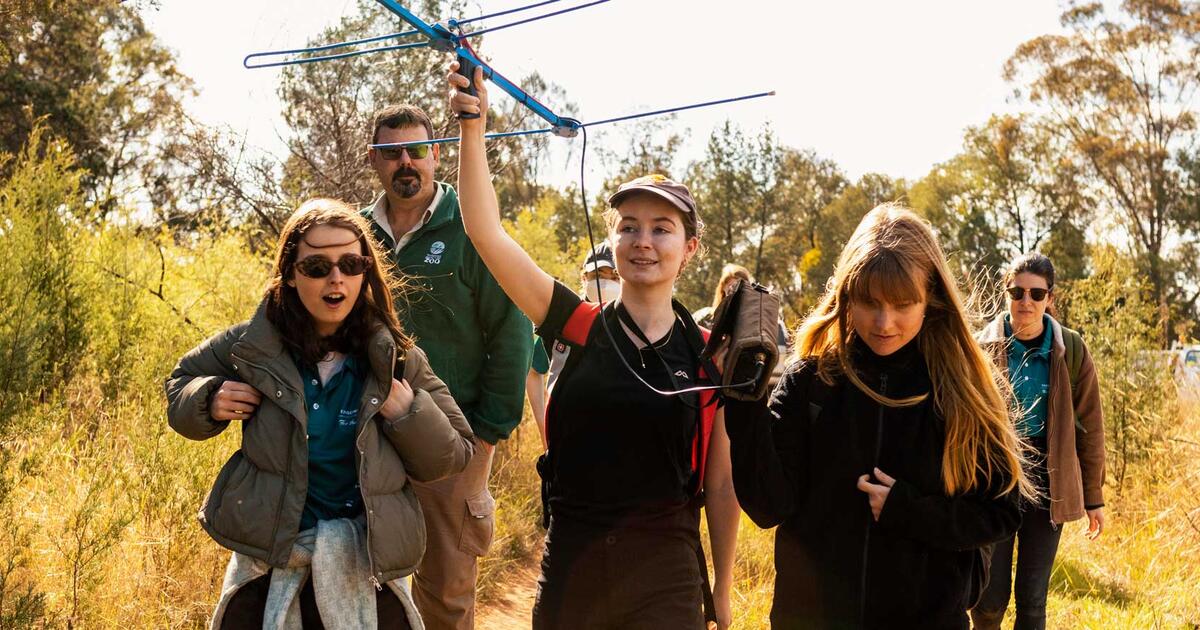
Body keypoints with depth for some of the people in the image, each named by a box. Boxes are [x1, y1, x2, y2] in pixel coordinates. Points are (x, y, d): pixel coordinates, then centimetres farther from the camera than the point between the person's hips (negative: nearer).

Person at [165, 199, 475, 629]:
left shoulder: (395, 360, -3)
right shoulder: (252, 345, -4)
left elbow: (452, 457, 3)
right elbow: (182, 385, 15)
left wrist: (410, 413, -15)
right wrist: (209, 403, -7)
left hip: (367, 566, 0)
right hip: (268, 563, 0)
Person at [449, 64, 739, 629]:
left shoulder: (708, 357, -2)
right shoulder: (576, 327, -1)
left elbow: (721, 482, 4)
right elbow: (485, 230, -9)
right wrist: (473, 127, -18)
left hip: (665, 573, -1)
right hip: (570, 561, 1)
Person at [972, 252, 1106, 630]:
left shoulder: (1070, 350, -2)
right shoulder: (984, 347, -5)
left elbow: (1089, 428, 4)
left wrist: (1094, 497, 6)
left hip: (1046, 478, 1)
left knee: (1033, 598, 4)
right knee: (990, 599, -1)